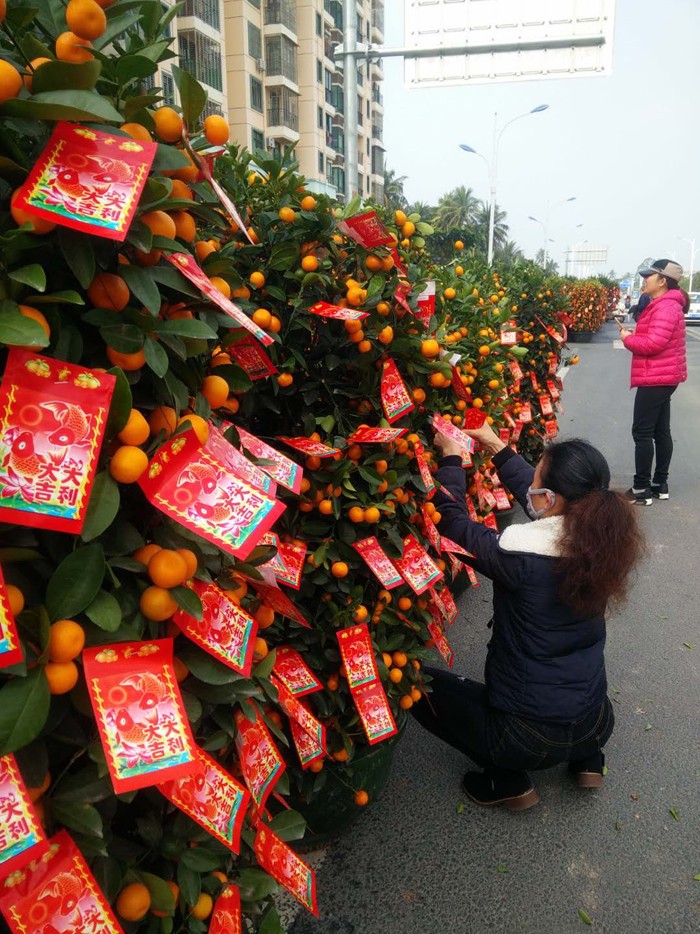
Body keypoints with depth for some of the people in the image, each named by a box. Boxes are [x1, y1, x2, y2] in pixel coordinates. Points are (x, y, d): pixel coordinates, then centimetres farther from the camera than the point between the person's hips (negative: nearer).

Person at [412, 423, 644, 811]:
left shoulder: (521, 555, -28)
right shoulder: (602, 541, -10)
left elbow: (452, 521, -12)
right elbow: (535, 495, 6)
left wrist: (450, 457, 0)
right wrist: (497, 448, 14)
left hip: (529, 738, -6)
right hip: (597, 726, 7)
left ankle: (508, 780, 9)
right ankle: (586, 758, 25)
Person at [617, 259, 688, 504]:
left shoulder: (666, 306, -18)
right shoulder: (664, 304, 16)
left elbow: (654, 343, -26)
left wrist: (627, 339, -11)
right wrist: (633, 335, 0)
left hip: (656, 379, -11)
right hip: (661, 377, 11)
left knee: (642, 432, -7)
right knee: (660, 431, 13)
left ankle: (641, 490, -1)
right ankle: (660, 484, 21)